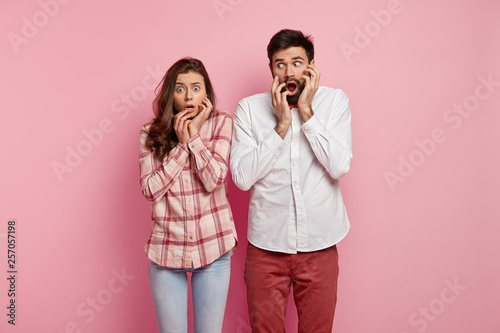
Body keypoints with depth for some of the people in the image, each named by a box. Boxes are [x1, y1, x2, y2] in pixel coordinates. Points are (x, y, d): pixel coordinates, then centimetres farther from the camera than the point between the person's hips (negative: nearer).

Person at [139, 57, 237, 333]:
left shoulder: (221, 123, -3)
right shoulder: (151, 132, 0)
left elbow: (214, 180, -14)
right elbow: (150, 190, -9)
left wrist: (194, 133, -13)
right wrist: (180, 144, -13)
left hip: (212, 246, 0)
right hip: (166, 247, 1)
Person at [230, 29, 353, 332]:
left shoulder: (335, 101, -3)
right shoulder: (250, 108, -3)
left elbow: (340, 166, -14)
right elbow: (242, 177, -12)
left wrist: (306, 111, -15)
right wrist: (282, 123, -15)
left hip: (319, 243, 0)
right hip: (266, 242, 0)